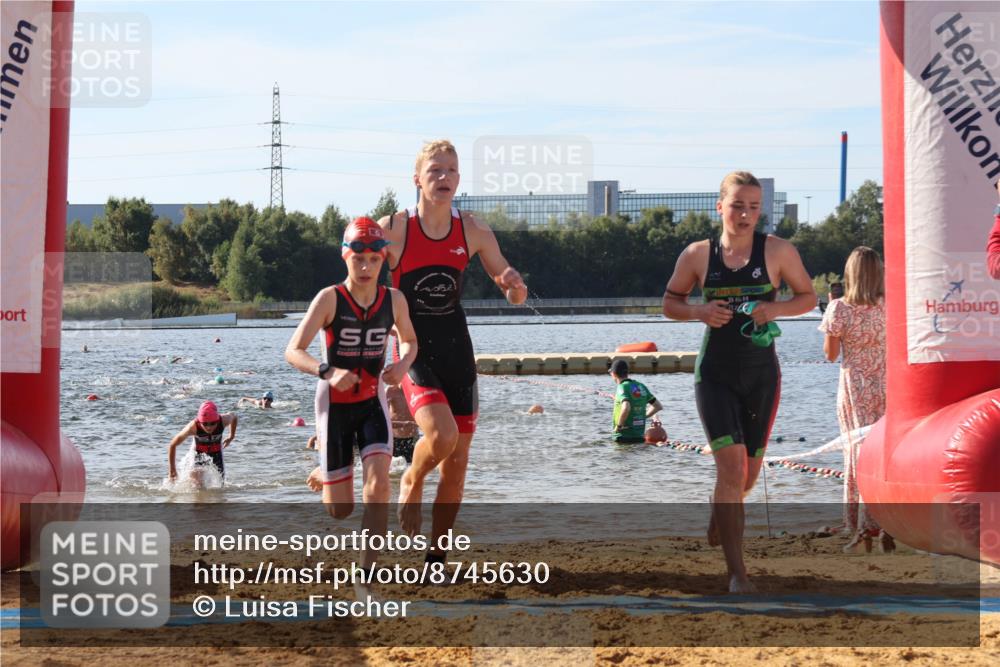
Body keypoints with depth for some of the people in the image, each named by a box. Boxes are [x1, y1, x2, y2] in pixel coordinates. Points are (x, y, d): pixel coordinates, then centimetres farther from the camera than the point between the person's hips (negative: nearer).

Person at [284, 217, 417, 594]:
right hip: (335, 404, -2)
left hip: (373, 403, 2)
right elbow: (293, 352, -19)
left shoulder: (394, 300, -5)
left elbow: (410, 340, 14)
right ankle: (324, 475, 43)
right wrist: (328, 371, -38)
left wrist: (403, 364, -10)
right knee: (340, 511, 4)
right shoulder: (330, 298, -15)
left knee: (378, 484, -22)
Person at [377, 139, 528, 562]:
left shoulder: (473, 231, 0)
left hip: (457, 350, 4)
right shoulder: (393, 229, -10)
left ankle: (436, 556, 19)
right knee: (440, 435, -27)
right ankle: (412, 482, 7)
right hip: (414, 350, -4)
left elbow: (515, 296, 5)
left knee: (457, 463, 4)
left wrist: (514, 285, -19)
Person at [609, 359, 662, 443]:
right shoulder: (641, 386, 10)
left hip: (623, 437, -7)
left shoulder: (622, 387, -12)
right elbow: (658, 406, 16)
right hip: (640, 437, 7)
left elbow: (626, 408, -30)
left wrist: (619, 426, -17)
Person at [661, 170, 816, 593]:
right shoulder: (698, 255, -1)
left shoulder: (778, 251, -2)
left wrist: (776, 308, -14)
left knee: (749, 472, 13)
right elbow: (669, 302, 9)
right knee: (732, 466, -15)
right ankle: (737, 571, -13)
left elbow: (808, 297, 6)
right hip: (715, 373, -2)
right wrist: (699, 311, -12)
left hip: (761, 374, 2)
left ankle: (717, 514, 48)